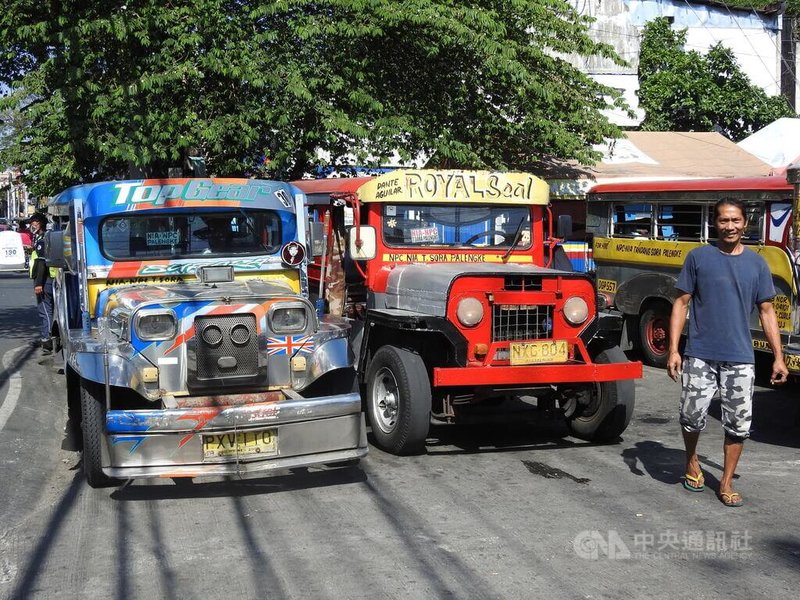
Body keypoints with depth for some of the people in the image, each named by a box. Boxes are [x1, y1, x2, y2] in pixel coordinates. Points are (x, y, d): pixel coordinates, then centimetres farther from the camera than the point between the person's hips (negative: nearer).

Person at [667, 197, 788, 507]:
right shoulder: (699, 257, 0)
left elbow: (766, 311, 10)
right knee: (692, 415, -2)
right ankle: (692, 461, 28)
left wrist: (778, 357, 4)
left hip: (740, 359, 2)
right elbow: (681, 303, 1)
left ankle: (726, 483, 18)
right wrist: (673, 349, -7)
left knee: (738, 423, 3)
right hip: (700, 355, -2)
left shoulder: (756, 263, 6)